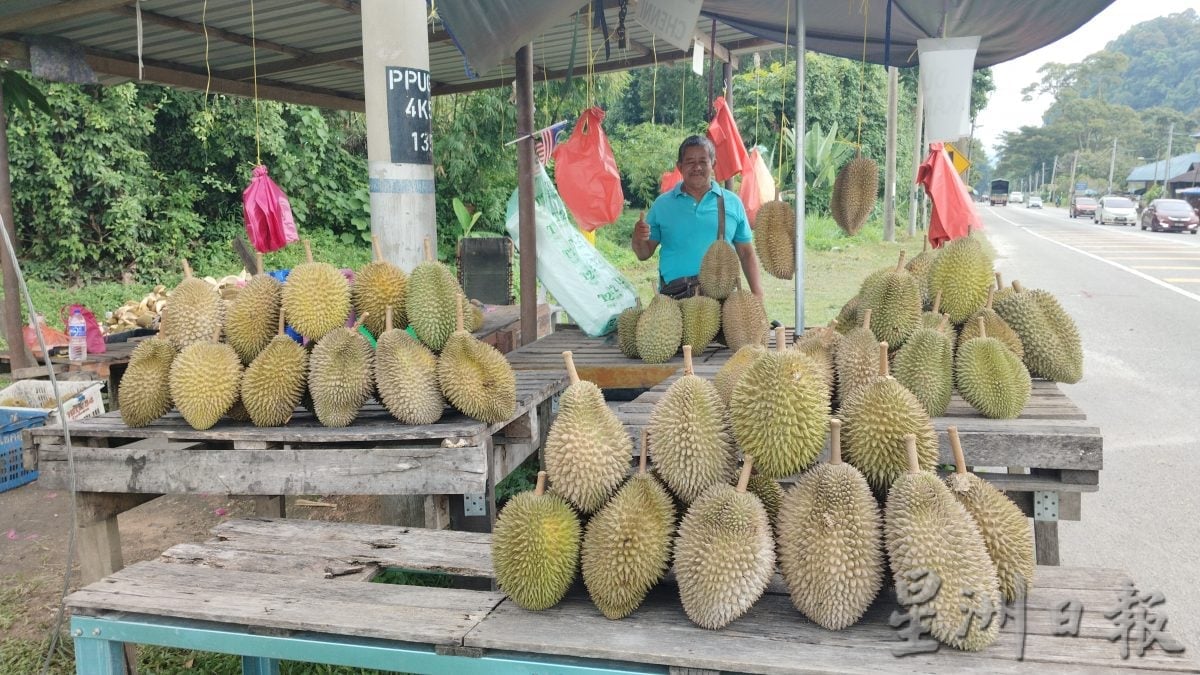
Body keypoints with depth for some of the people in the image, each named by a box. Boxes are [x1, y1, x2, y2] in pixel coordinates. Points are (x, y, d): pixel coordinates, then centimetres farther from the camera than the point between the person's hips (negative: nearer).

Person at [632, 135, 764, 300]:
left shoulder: (732, 203, 9)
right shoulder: (662, 204, 8)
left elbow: (747, 254, 11)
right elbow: (644, 254, 11)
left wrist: (757, 293, 0)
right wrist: (638, 239, -11)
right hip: (674, 294, 0)